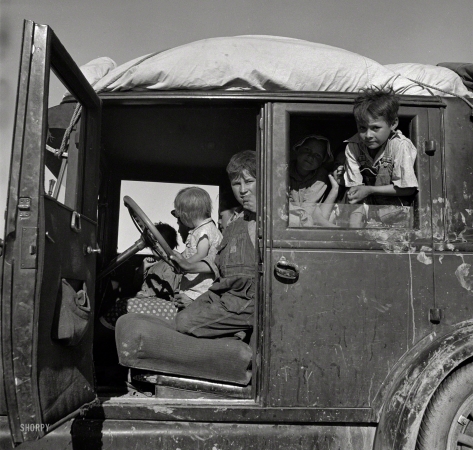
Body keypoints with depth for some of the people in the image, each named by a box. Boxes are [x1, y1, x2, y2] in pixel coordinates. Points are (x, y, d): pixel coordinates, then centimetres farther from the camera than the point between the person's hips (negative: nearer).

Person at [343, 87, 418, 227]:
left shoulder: (400, 146, -22)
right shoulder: (353, 147, -12)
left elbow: (408, 189, -17)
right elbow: (354, 185, -6)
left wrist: (369, 190, -20)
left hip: (395, 204, -2)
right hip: (368, 202, 2)